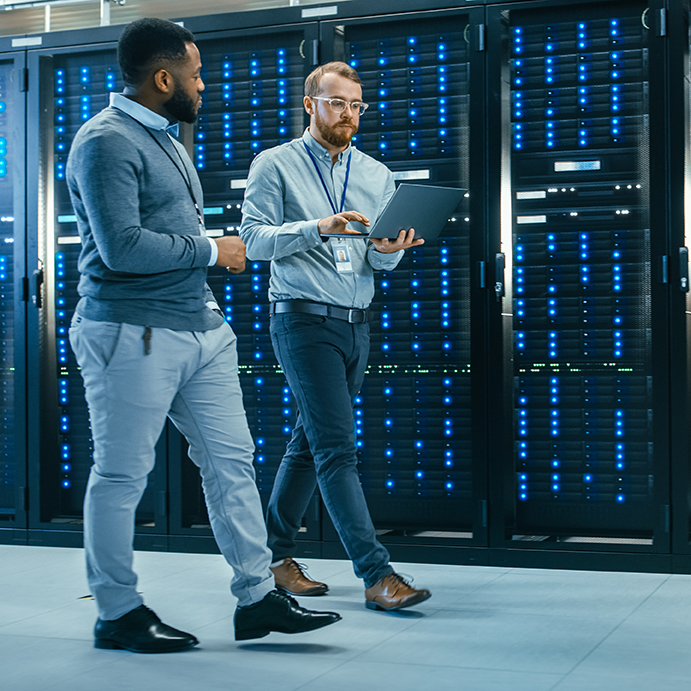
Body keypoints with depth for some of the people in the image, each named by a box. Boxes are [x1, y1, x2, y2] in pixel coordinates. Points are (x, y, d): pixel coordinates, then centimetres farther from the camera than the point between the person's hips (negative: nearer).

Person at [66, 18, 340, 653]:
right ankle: (118, 613, 13)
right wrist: (211, 251, -11)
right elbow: (122, 246, -22)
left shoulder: (164, 139, 20)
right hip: (133, 334, -9)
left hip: (201, 327, 10)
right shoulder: (107, 141, -12)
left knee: (231, 459, 7)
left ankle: (257, 597, 14)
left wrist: (204, 283, 16)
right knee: (121, 475, 1)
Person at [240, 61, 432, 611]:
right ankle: (377, 574, -14)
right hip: (303, 319, -6)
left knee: (310, 443, 13)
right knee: (337, 447, -12)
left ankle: (276, 554, 25)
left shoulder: (378, 175, 14)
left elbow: (381, 263, 11)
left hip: (356, 324, 6)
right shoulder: (275, 165, 0)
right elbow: (255, 239, -9)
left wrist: (388, 251, -13)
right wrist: (318, 227, -22)